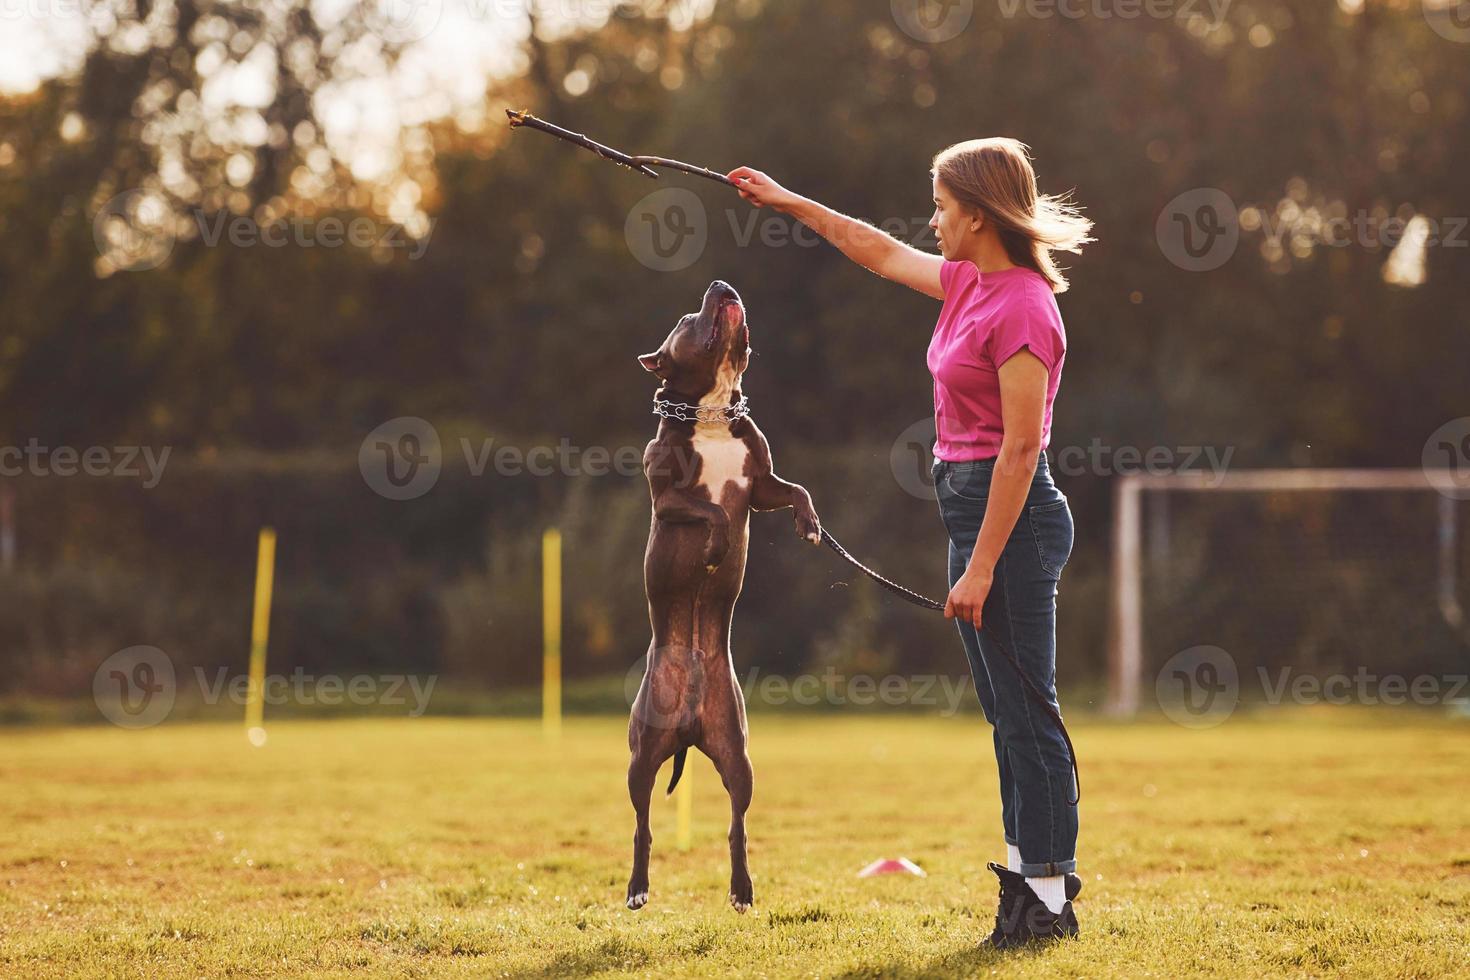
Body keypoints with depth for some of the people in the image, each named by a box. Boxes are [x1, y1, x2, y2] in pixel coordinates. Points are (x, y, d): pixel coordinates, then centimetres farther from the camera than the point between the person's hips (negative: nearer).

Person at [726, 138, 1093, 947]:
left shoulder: (1021, 310, -18)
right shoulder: (969, 283, 10)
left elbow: (1021, 448, -20)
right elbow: (881, 253, 27)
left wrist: (981, 567, -21)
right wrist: (786, 201, 30)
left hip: (1010, 516, -10)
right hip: (972, 508, 10)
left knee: (1025, 710, -6)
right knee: (1007, 711, 13)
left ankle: (1048, 899, -1)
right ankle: (1030, 873, 20)